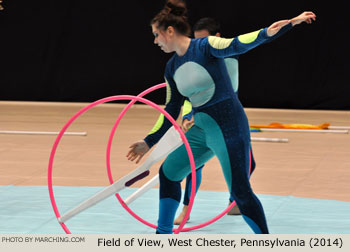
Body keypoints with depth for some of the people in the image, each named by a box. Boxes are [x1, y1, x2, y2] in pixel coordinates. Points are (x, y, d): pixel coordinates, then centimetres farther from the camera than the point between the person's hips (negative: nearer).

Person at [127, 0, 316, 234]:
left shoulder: (205, 46, -13)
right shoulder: (172, 67, 8)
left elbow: (235, 45, -31)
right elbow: (172, 109, 18)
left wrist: (267, 32, -49)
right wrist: (149, 142, 20)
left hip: (229, 127, -8)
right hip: (200, 129, 8)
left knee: (240, 192, -9)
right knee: (168, 172, 15)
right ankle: (163, 234, 29)